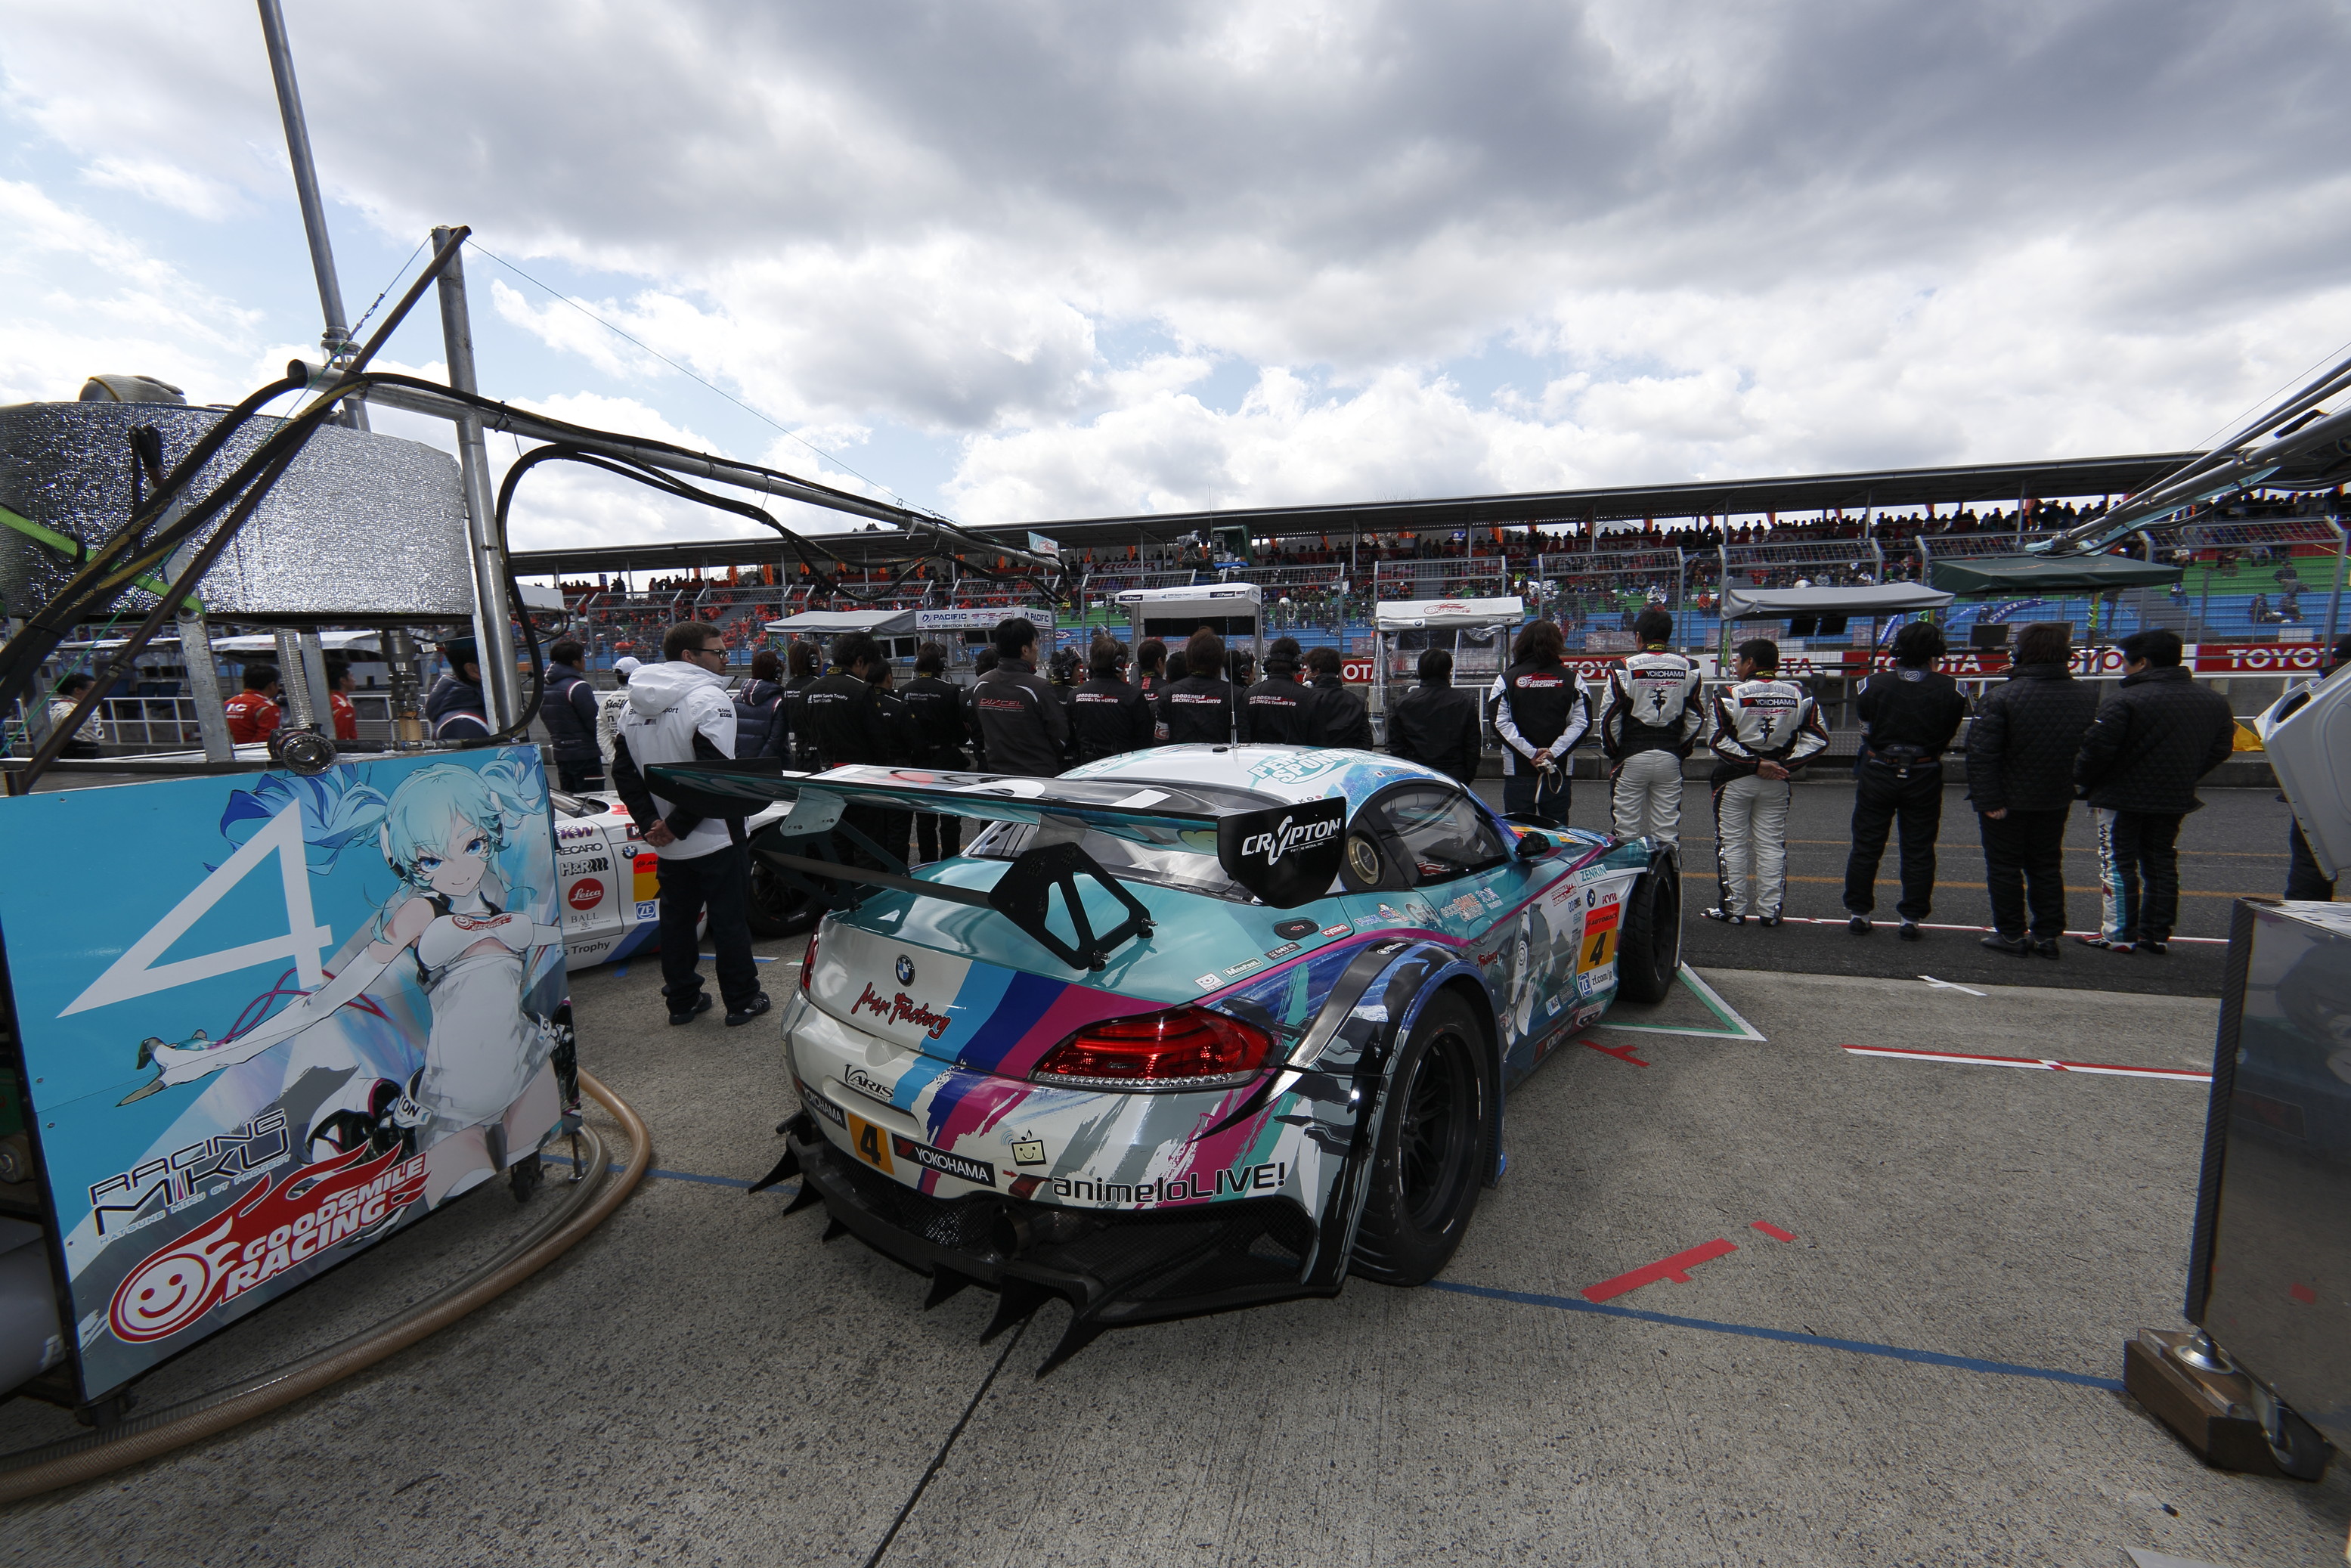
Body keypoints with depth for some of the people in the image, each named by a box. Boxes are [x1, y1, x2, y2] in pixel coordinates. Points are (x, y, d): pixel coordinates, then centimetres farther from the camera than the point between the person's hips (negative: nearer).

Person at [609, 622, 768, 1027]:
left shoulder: (635, 705, 8)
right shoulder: (708, 698, -17)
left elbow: (623, 771, 6)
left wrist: (650, 822, -1)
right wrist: (675, 827, -17)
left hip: (669, 844, 7)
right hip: (715, 838, -7)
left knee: (676, 918, 16)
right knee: (730, 919, 5)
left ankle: (682, 1001, 27)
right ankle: (743, 1001, 15)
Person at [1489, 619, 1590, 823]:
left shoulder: (1506, 679, 0)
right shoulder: (1571, 679, 6)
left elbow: (1500, 722, -10)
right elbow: (1583, 722, -2)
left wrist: (1530, 752, -10)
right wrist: (1554, 752, -8)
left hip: (1518, 772, -2)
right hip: (1559, 773, 2)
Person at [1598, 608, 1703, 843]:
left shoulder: (1625, 668, -8)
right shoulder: (1689, 668, 4)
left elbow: (1610, 717, -8)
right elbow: (1696, 718, 6)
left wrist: (1611, 752, 5)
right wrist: (1682, 751, 16)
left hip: (1630, 758, -3)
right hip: (1670, 759, 3)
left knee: (1626, 832, 4)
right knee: (1668, 831, 10)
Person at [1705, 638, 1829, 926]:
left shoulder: (1728, 696, -10)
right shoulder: (1799, 696, 2)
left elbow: (1718, 740, -15)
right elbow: (1818, 739, 0)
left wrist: (1755, 763, -11)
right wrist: (1786, 765, -3)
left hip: (1734, 780, -4)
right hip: (1777, 782, 4)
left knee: (1732, 843, 5)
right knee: (1772, 845, 11)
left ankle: (1733, 909, 8)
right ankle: (1770, 910, 15)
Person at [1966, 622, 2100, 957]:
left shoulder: (2001, 696, -20)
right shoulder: (2087, 695, -1)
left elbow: (1983, 752, -23)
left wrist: (1988, 798, -19)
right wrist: (2074, 787, 19)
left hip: (2008, 800, -5)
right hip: (2056, 799, 5)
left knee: (2004, 866, 6)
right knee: (2047, 866, 16)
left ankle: (2012, 934, 12)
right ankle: (2047, 935, 20)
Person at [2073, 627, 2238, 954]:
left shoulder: (2125, 701, -19)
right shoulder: (2214, 702, 7)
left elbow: (2098, 748, -22)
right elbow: (2220, 749, 14)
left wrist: (2081, 780, -6)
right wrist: (2184, 777, 23)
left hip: (2121, 797, -7)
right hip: (2175, 800, 7)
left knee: (2117, 865, 0)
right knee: (2162, 865, 15)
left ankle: (2118, 934, 2)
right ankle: (2157, 935, 20)